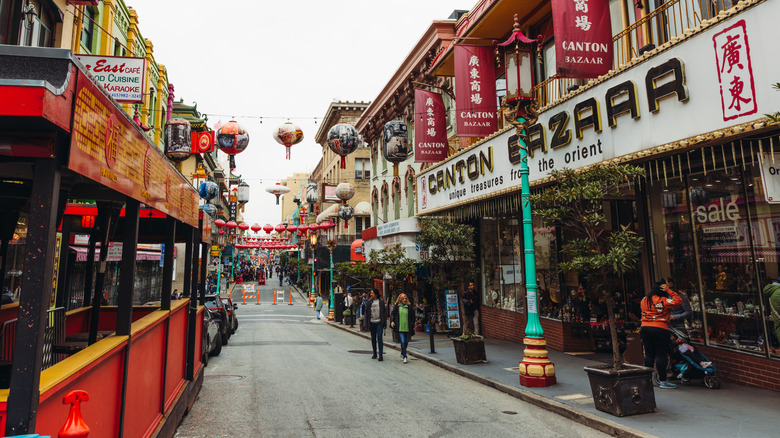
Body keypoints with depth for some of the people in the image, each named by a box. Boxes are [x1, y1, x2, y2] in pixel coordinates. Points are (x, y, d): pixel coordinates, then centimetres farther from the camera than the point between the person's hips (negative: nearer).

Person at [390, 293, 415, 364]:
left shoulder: (409, 307, 3)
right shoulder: (397, 306, 2)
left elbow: (413, 316, 11)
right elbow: (392, 314, 11)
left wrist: (412, 325, 6)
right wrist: (392, 321, -2)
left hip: (408, 328, 2)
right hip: (400, 328, -2)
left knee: (406, 342, 11)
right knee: (403, 342, -11)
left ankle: (402, 354, 35)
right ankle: (404, 357, -5)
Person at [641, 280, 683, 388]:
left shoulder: (644, 300, 8)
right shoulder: (663, 301, -9)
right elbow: (679, 301, -4)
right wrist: (669, 290, -2)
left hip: (645, 328, 5)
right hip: (660, 329, -5)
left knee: (649, 354, 11)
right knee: (660, 355, -1)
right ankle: (663, 381, 3)